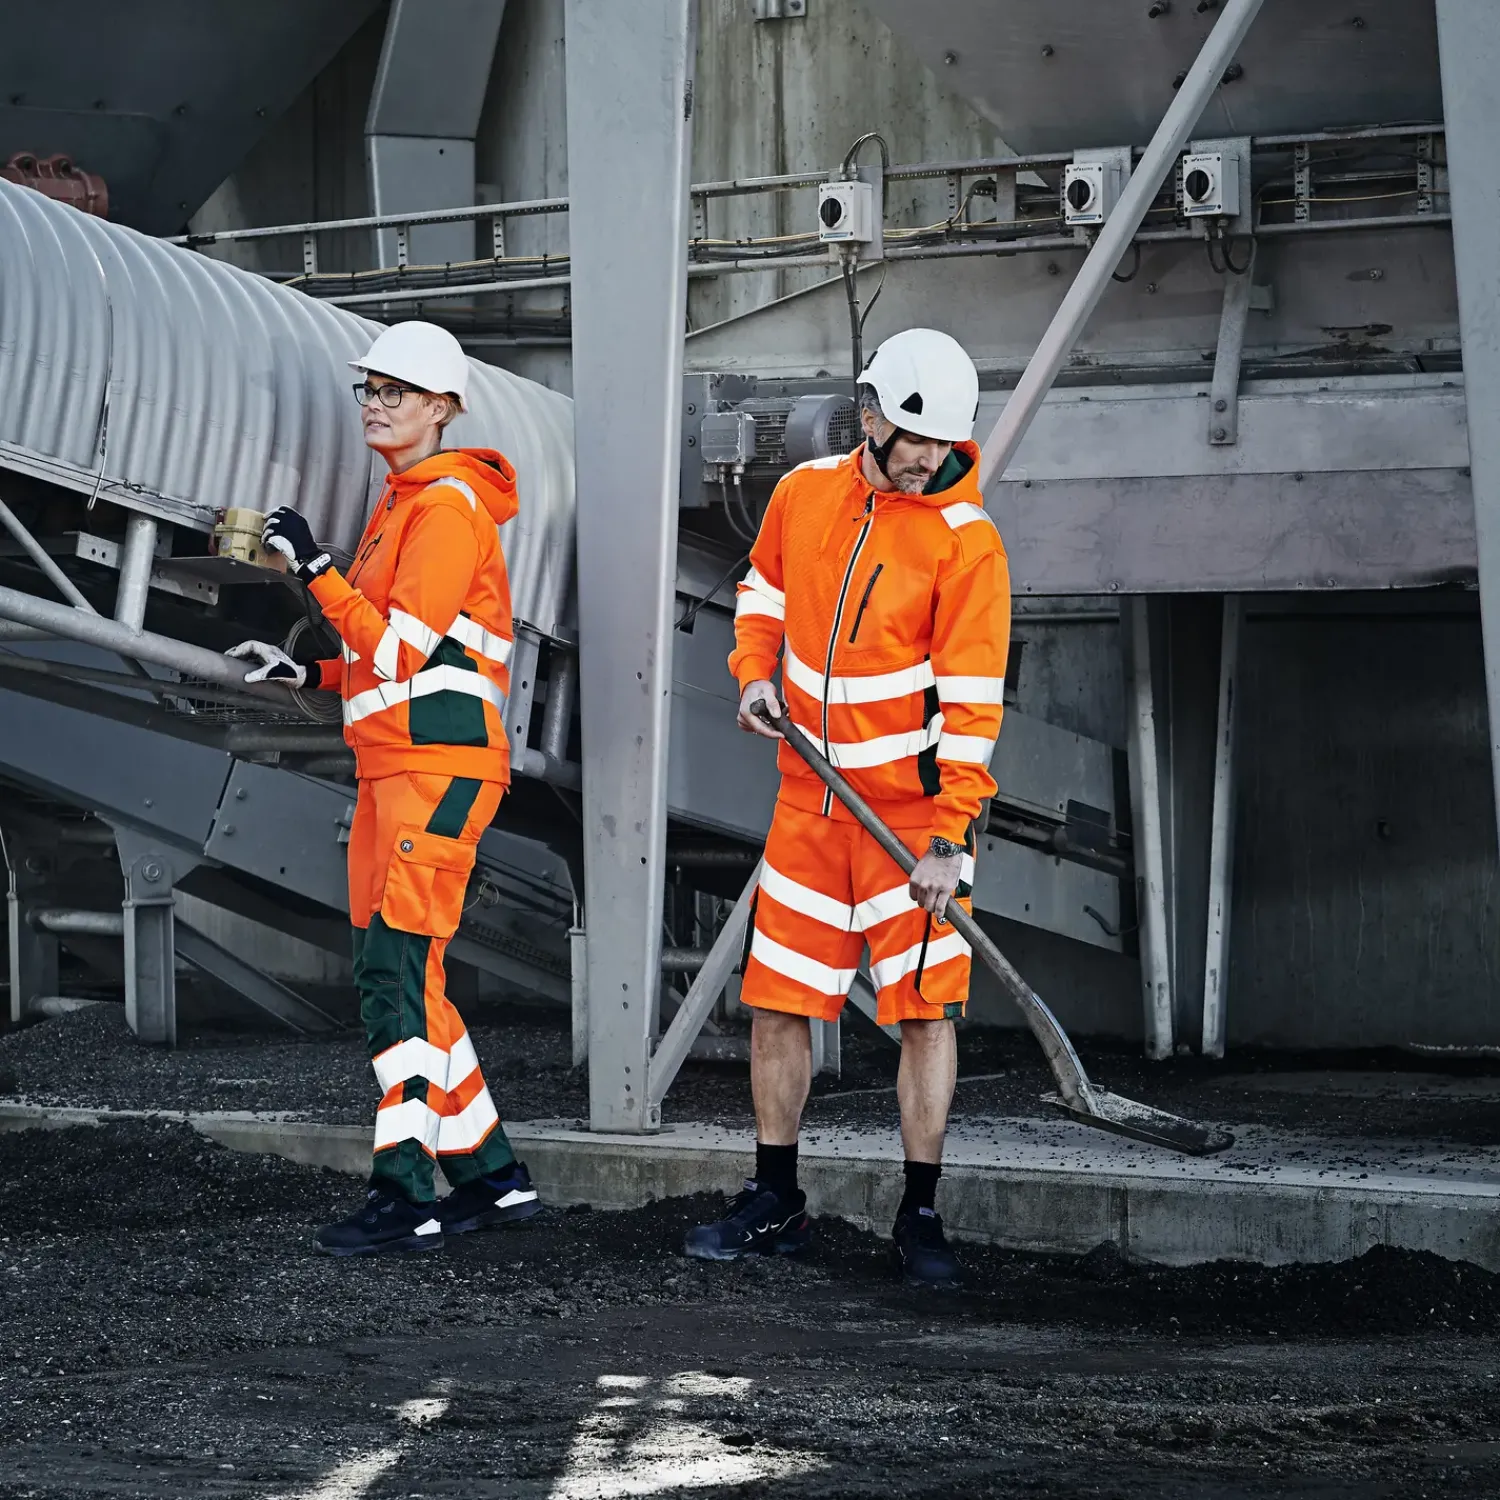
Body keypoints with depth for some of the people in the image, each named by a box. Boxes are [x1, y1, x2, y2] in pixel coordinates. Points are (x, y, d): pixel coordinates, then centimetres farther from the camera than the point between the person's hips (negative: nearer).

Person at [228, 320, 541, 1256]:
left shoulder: (449, 507, -10)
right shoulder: (401, 505, 20)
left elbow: (402, 651, -18)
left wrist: (315, 567, -17)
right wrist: (306, 674, 21)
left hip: (442, 765, -10)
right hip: (393, 767, 10)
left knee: (395, 965, -16)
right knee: (397, 978, 9)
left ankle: (407, 1196, -18)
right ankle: (494, 1177, 15)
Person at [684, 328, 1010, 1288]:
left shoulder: (966, 541, -13)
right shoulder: (804, 495, 1)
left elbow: (972, 698, -15)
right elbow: (765, 590, 21)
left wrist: (949, 834, -22)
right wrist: (757, 671, 1)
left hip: (915, 807, -4)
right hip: (811, 800, 4)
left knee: (926, 1009, -5)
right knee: (776, 996, 6)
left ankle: (921, 1217, 4)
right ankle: (776, 1204, 19)